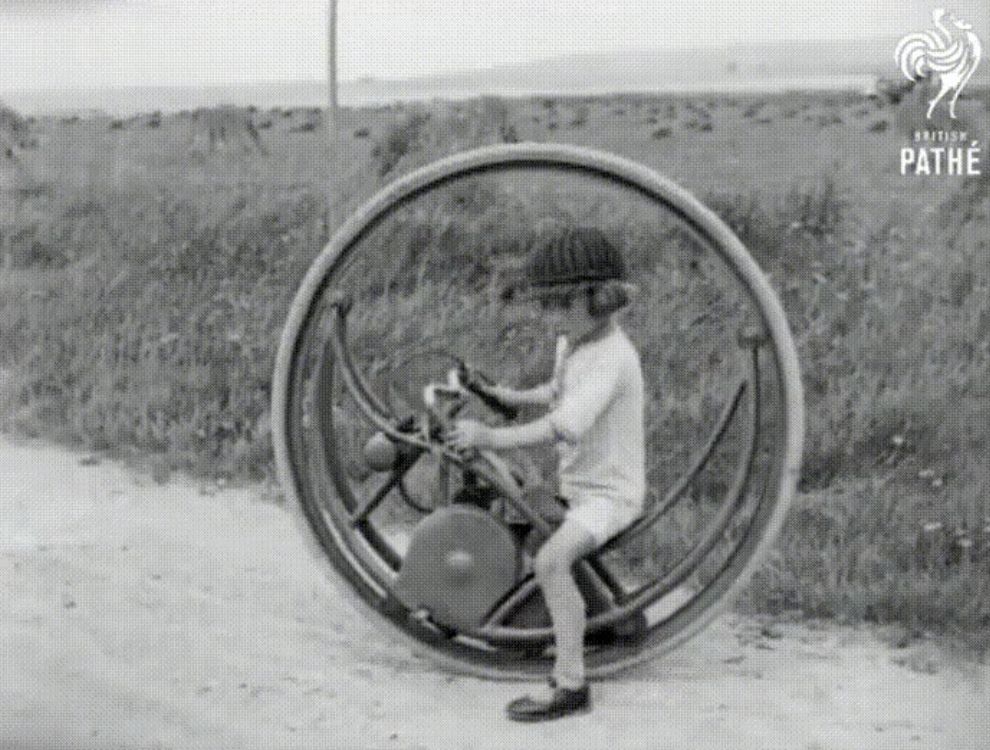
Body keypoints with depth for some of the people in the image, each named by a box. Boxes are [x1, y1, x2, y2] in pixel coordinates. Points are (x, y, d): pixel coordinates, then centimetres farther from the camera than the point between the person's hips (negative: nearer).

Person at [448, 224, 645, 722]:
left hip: (610, 491, -10)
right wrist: (515, 397, 12)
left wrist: (492, 437, -41)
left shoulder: (612, 357, -24)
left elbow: (567, 424, -37)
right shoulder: (571, 344, 7)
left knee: (551, 561, -29)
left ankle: (571, 684, -24)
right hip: (574, 481, 10)